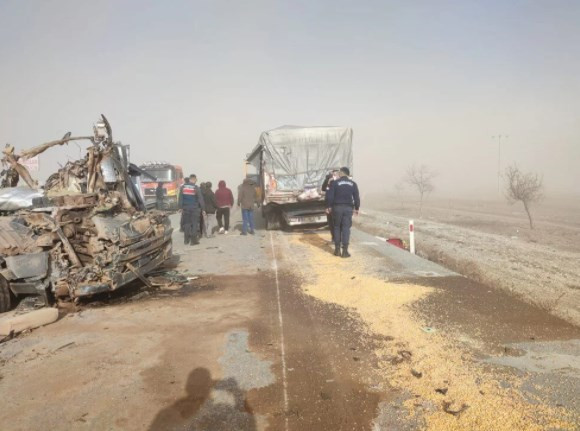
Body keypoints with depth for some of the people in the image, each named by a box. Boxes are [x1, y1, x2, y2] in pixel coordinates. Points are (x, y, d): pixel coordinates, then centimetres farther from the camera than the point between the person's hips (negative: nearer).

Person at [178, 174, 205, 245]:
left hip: (185, 208, 4)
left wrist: (180, 207, 9)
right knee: (194, 224, 1)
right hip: (194, 208, -4)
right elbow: (200, 199, -7)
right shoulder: (196, 187, -8)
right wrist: (203, 208, -2)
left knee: (186, 223, 12)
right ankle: (193, 240, -1)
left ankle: (186, 240, 16)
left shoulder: (183, 187, 2)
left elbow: (180, 198, 4)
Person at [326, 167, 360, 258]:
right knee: (346, 228, 2)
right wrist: (357, 208, 15)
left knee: (337, 227, 11)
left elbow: (330, 196, -7)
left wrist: (328, 206, 2)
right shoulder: (353, 184, 5)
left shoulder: (335, 183, -3)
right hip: (348, 208, 1)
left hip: (337, 207, -1)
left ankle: (337, 249, 11)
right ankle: (345, 251, -2)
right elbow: (357, 197, 5)